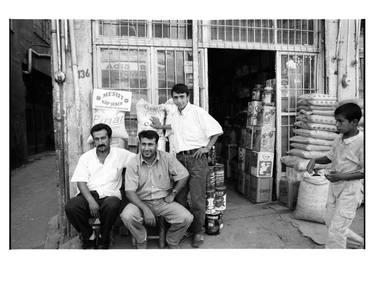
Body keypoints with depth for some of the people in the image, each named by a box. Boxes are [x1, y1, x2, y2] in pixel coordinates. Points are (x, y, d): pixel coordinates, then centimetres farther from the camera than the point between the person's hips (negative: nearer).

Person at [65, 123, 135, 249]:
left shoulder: (120, 154, 6)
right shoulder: (85, 157, 9)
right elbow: (81, 181, 0)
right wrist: (91, 201, -15)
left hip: (110, 195, -1)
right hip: (89, 194, 2)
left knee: (112, 206, -36)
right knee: (70, 207, -28)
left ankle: (103, 239, -4)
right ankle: (89, 236, 2)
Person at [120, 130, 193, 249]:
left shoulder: (167, 158, -6)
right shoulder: (133, 163, -8)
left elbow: (184, 175, 4)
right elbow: (130, 191, -13)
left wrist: (173, 193, -1)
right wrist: (145, 209, -24)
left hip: (164, 201, 1)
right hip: (141, 202, 0)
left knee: (186, 218, -21)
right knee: (126, 216, -30)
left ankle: (172, 242, 12)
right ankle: (141, 241, 3)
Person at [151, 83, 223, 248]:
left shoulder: (197, 112, -3)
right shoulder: (175, 116, 18)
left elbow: (216, 129, -4)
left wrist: (207, 148, -6)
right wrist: (160, 126, 45)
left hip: (196, 157, -6)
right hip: (180, 158, 6)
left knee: (197, 197, -6)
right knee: (179, 197, 3)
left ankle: (198, 232, 9)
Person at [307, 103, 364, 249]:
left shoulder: (362, 142, -19)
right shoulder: (339, 138, 3)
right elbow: (330, 157, 16)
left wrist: (343, 176, -25)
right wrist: (315, 160, -2)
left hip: (350, 190, -8)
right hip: (334, 187, 8)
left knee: (336, 229, -4)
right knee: (330, 222, 20)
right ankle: (361, 241, 42)